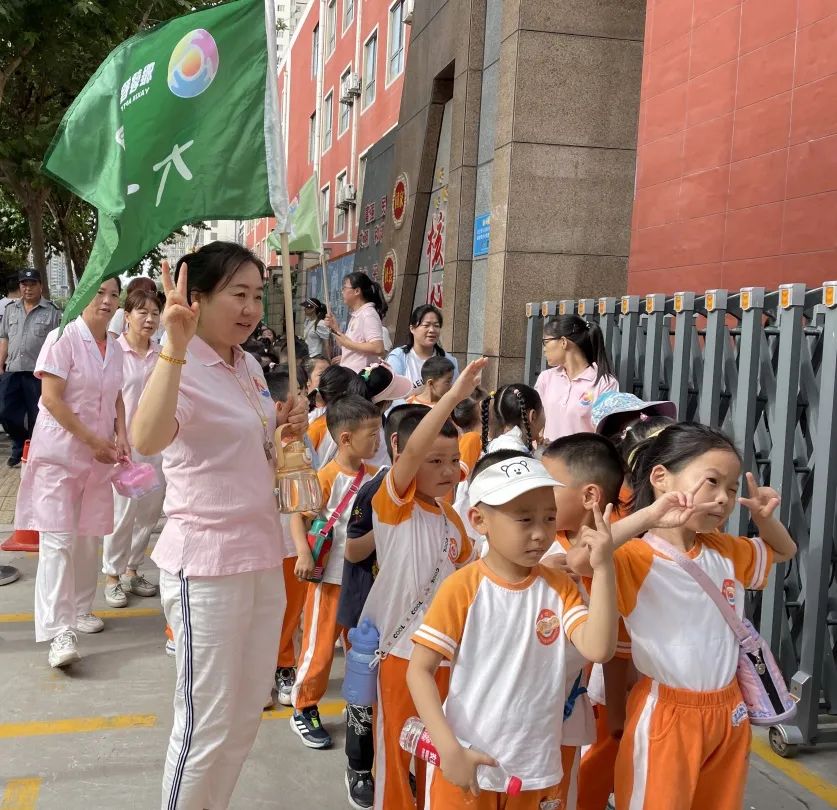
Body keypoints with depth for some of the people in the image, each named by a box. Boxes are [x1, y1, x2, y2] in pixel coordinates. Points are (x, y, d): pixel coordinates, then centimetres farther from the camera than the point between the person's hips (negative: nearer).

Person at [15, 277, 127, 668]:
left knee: (89, 536, 12)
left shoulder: (114, 348, 9)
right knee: (59, 539, -9)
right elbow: (51, 398, -16)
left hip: (98, 455, 7)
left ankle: (79, 610, 26)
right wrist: (92, 440, -18)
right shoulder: (63, 338, -11)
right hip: (60, 452, -6)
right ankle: (59, 630, -9)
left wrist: (121, 435, 2)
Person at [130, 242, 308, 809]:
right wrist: (175, 347, -46)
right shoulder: (181, 370, -17)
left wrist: (286, 426, 3)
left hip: (263, 558, 8)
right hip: (206, 567, -8)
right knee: (207, 724, 5)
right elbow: (147, 441, -39)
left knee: (247, 713, 20)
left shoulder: (250, 368, 8)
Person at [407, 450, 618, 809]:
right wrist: (449, 749, -18)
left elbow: (598, 648, -17)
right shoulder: (463, 587, -13)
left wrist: (603, 568, -22)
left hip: (539, 767, 3)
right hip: (469, 764, -3)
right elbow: (419, 670, -11)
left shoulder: (560, 587, -2)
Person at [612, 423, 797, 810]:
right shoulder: (636, 559, -19)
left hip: (728, 712, 7)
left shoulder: (725, 552, 7)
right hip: (666, 716, -7)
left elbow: (784, 551, 25)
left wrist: (763, 516, 4)